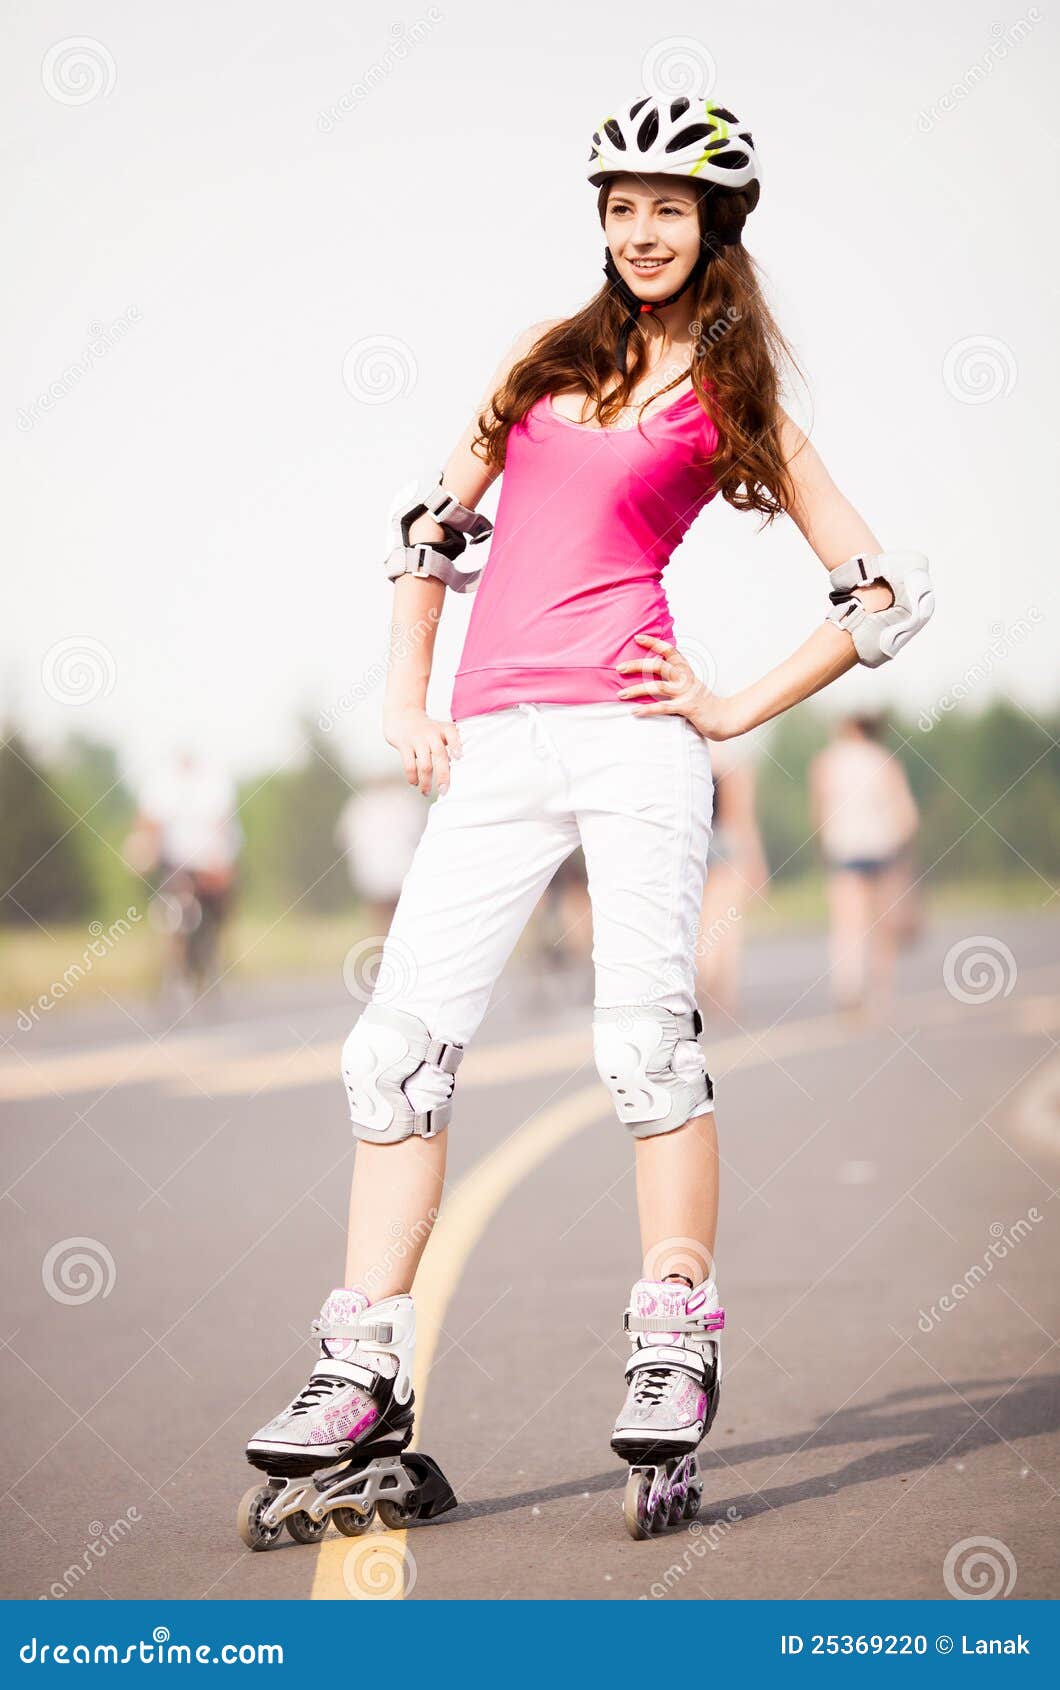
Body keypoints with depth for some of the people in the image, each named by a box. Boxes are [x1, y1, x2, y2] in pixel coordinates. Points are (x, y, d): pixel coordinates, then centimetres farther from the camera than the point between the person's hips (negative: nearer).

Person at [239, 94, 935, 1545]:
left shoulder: (733, 398, 9)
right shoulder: (550, 352, 20)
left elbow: (887, 593, 8)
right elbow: (439, 522, 25)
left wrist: (738, 712, 2)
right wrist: (406, 698, 15)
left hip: (630, 729, -4)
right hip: (493, 742, 4)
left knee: (645, 1037, -12)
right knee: (403, 1044, -4)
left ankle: (675, 1365, -4)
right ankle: (361, 1392, -4)